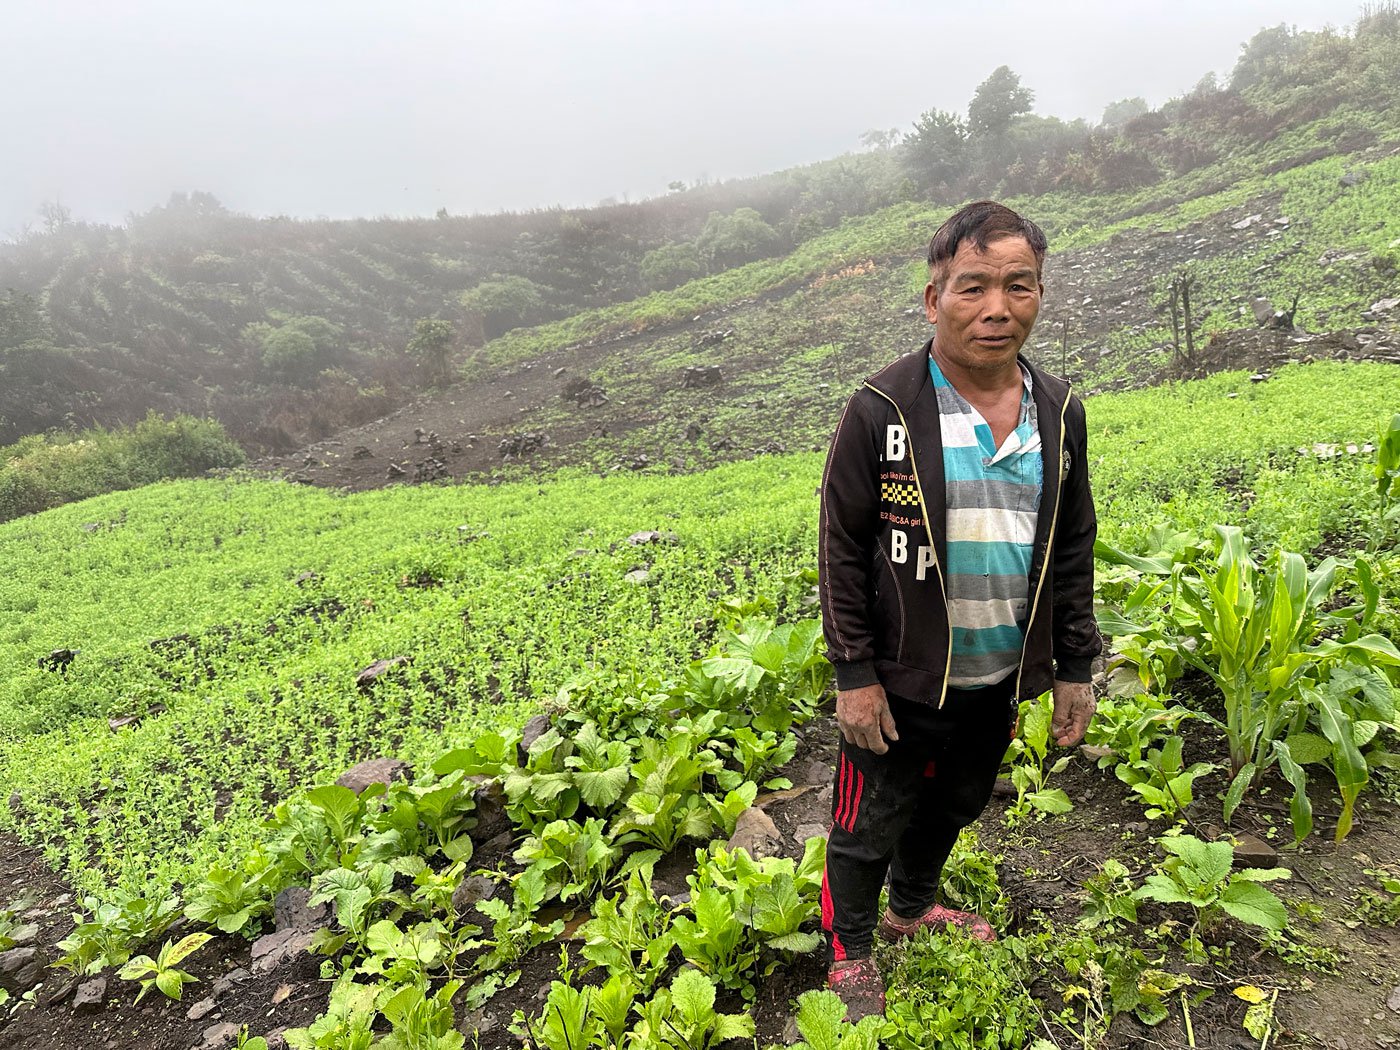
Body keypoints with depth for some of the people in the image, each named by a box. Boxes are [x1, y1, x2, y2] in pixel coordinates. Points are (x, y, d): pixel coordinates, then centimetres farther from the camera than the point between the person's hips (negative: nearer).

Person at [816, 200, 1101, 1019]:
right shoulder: (883, 412, -15)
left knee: (954, 805, 25)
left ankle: (912, 908, 53)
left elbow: (1072, 548, 7)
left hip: (1000, 682, 5)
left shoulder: (1059, 413, 0)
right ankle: (850, 951, 39)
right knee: (869, 824, 12)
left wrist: (1075, 666, 8)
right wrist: (855, 673, -13)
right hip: (902, 681, -5)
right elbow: (843, 550, -11)